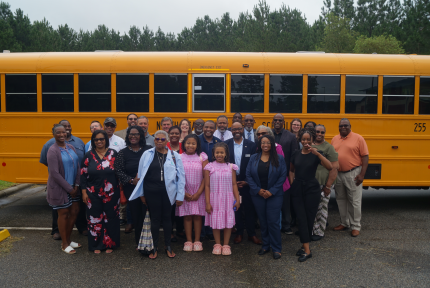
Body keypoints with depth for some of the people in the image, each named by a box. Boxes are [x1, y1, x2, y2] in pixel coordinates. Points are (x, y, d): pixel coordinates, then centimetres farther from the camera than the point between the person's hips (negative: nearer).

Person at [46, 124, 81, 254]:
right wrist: (69, 188, -14)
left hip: (73, 187, 6)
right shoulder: (53, 150, -13)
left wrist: (76, 185, -3)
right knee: (63, 213, 3)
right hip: (59, 188, -6)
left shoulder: (71, 147, 6)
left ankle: (68, 239, 29)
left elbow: (77, 167, 6)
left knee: (74, 211, 11)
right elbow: (54, 173, -17)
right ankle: (64, 244, 18)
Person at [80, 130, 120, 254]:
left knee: (111, 219, 8)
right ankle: (96, 245, 24)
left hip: (111, 194, 0)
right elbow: (83, 174, 2)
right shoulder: (89, 155, 0)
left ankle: (110, 243, 24)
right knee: (95, 218, 8)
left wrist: (120, 190, 0)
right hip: (94, 194, 0)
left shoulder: (113, 154, -1)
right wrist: (84, 192, -1)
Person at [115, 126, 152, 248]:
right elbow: (119, 171, 1)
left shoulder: (149, 150, 2)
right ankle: (139, 243, 21)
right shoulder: (123, 153, 6)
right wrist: (132, 180, -10)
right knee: (136, 216, 6)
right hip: (131, 189, 1)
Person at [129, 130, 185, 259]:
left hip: (168, 192, 0)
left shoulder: (174, 156, 1)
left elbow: (181, 177, 2)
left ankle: (168, 246, 26)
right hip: (151, 192, 0)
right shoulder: (147, 154, 3)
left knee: (167, 217, 10)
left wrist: (180, 196, -1)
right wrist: (142, 194, 6)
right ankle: (155, 247, 23)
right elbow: (141, 175, 6)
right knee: (155, 218, 9)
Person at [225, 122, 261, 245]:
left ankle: (251, 234, 20)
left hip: (247, 183, 0)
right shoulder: (226, 145, 0)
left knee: (250, 208, 6)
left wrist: (247, 181, -7)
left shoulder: (251, 145, -1)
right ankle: (239, 233, 25)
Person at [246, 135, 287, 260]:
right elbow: (248, 175, 0)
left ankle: (276, 248, 12)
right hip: (258, 195, 2)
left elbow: (283, 176, -5)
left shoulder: (279, 158, -2)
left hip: (274, 195, -2)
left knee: (273, 221, -3)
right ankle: (265, 246, 25)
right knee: (263, 221, 11)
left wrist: (272, 191, -11)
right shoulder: (253, 158, 3)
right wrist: (257, 190, -9)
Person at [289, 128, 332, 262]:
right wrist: (292, 182, 7)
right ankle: (306, 250, 5)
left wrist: (317, 153, -29)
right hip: (297, 189, 3)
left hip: (312, 189, -2)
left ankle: (304, 245, 20)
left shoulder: (316, 154, -5)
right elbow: (291, 170, 21)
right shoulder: (296, 154, 5)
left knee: (309, 218, 5)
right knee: (301, 218, 0)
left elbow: (329, 167, -22)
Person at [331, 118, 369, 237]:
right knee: (341, 200, 14)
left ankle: (355, 226, 15)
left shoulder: (358, 138, -5)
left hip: (353, 174, -5)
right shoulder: (334, 139, 8)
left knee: (354, 201, 2)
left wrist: (362, 174, -13)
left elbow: (365, 157, -7)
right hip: (338, 174, 5)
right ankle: (344, 223, 28)